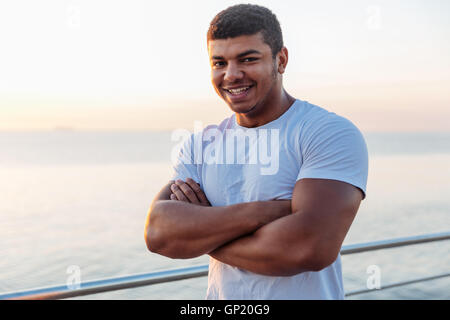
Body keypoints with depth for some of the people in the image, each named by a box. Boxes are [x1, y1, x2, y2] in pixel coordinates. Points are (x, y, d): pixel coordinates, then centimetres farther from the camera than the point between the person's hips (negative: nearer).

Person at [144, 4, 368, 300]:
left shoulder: (333, 134, -16)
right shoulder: (200, 145, 0)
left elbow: (310, 247, -29)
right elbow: (158, 233, -13)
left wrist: (197, 233, -16)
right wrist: (258, 212, -26)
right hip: (220, 294, 4)